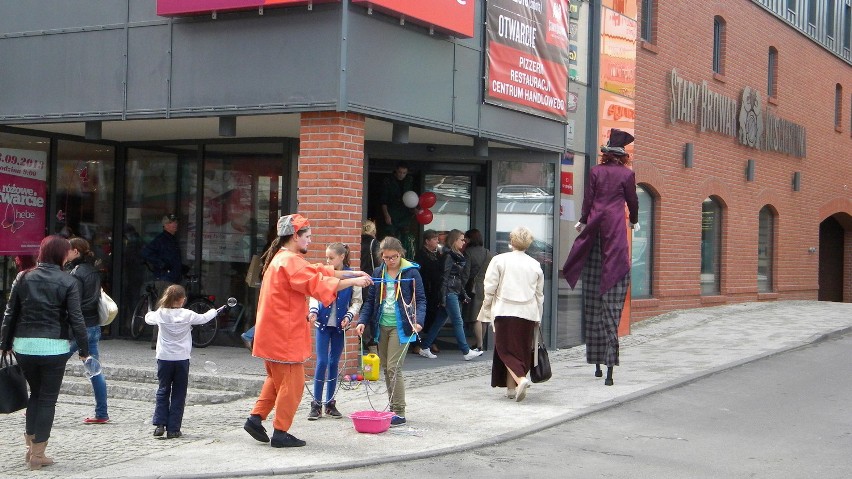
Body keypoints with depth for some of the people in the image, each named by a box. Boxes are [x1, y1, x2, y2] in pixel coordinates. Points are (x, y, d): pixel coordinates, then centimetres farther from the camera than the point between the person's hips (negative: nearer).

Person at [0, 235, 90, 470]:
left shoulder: (23, 278, 5)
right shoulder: (68, 282, -5)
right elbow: (76, 318, -7)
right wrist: (84, 349, -2)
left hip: (24, 345, 4)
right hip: (54, 347, -4)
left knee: (35, 393, 20)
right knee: (48, 398, 5)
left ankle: (30, 446, 17)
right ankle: (38, 454, 5)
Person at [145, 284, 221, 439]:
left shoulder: (160, 314, -2)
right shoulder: (187, 315, -7)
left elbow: (148, 318, 19)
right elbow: (204, 318, 9)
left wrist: (149, 312, 42)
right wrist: (215, 311, 28)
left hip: (164, 358, 2)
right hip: (182, 359, -2)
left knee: (163, 391, 13)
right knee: (178, 394, 5)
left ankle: (159, 424, 3)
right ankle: (173, 429, 3)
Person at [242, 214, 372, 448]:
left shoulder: (282, 259, 16)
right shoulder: (291, 262, -18)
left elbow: (317, 271, 15)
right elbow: (318, 283, -24)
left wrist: (350, 273, 8)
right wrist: (353, 281, -17)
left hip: (272, 332, 10)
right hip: (284, 334, -10)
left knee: (277, 378, 21)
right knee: (292, 383, -2)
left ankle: (256, 418, 19)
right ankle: (280, 433, 4)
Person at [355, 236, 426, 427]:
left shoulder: (411, 273, -5)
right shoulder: (378, 273, 9)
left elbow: (420, 300, -5)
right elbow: (370, 300, 11)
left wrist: (418, 320, -20)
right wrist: (362, 321, -2)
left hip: (401, 327, -6)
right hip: (382, 326, 6)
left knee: (394, 368, -12)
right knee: (386, 368, 9)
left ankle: (399, 412, -7)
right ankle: (393, 408, 18)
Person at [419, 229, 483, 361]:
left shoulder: (458, 256, 17)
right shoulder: (449, 256, -10)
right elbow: (445, 277, -14)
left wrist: (464, 294, 18)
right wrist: (443, 297, -18)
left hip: (456, 293, 9)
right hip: (449, 293, -9)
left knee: (440, 321, 10)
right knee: (458, 322, -6)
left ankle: (424, 348, 15)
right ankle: (466, 352, -3)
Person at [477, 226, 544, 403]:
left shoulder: (499, 260, -2)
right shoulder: (535, 265, 9)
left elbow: (490, 288, -3)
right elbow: (539, 295, 14)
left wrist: (487, 309, 10)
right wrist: (538, 318, 23)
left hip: (505, 312, -3)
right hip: (527, 313, 3)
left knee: (506, 350, 0)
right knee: (521, 350, 11)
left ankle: (520, 379, -22)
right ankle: (512, 388, 15)